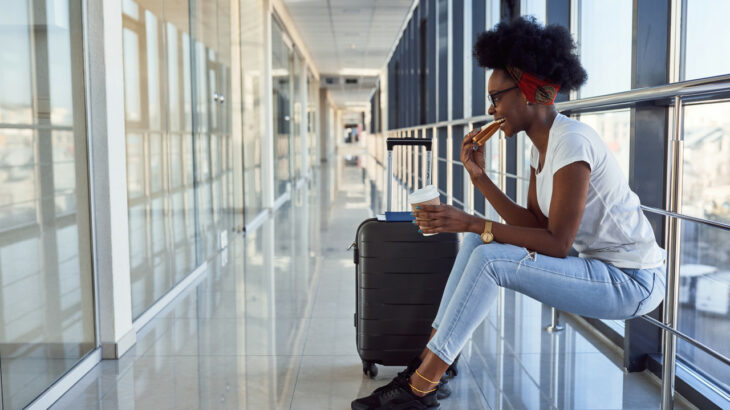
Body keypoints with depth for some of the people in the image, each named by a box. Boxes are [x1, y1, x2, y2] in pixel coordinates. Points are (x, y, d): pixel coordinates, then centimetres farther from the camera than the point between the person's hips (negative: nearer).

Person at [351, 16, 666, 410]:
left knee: (489, 259, -23)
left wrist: (471, 223, -24)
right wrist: (479, 176, -2)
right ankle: (428, 361, 2)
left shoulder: (572, 142, -22)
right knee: (478, 243, 2)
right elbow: (534, 225, 4)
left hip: (633, 282, -9)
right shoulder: (541, 144, 6)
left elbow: (556, 243, -24)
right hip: (601, 266, 9)